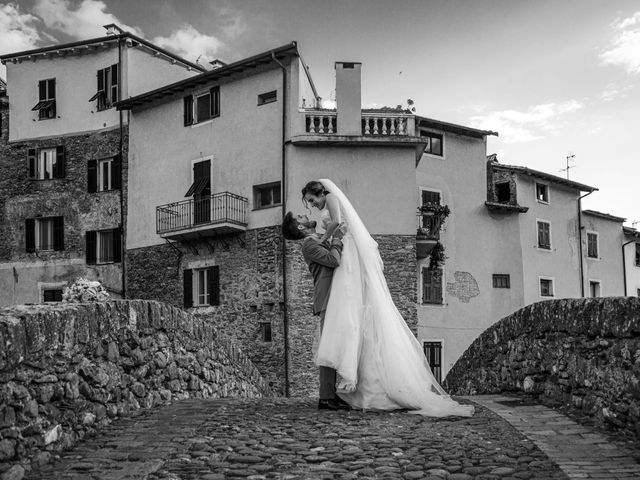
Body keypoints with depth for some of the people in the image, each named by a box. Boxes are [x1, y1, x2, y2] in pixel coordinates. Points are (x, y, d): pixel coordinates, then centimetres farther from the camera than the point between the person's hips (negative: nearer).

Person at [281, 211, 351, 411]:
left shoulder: (323, 242, 25)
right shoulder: (308, 244, -4)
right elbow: (334, 260, -18)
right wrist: (336, 237, -6)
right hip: (328, 301, -9)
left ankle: (332, 395, 11)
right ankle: (326, 398, -12)